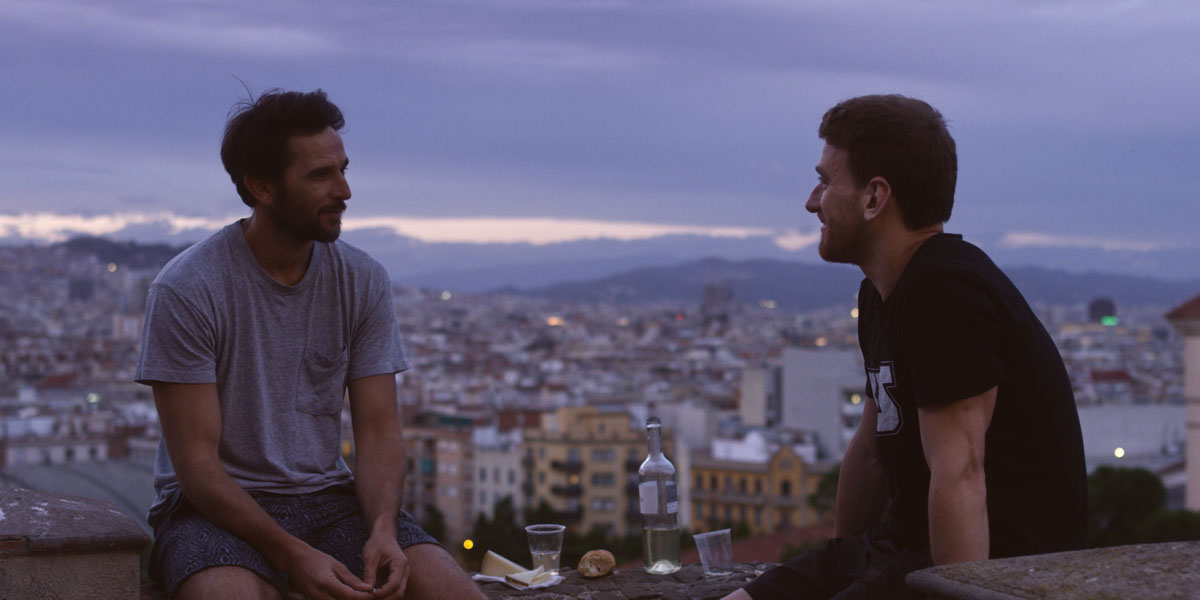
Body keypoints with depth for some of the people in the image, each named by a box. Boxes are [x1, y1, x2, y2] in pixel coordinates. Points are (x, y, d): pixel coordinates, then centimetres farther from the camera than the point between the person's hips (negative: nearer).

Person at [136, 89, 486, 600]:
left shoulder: (363, 280, 3)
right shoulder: (185, 290, -11)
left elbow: (378, 432, 2)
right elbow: (196, 462, -14)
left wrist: (382, 530, -18)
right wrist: (292, 555, -25)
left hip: (329, 497, 4)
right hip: (217, 505, -3)